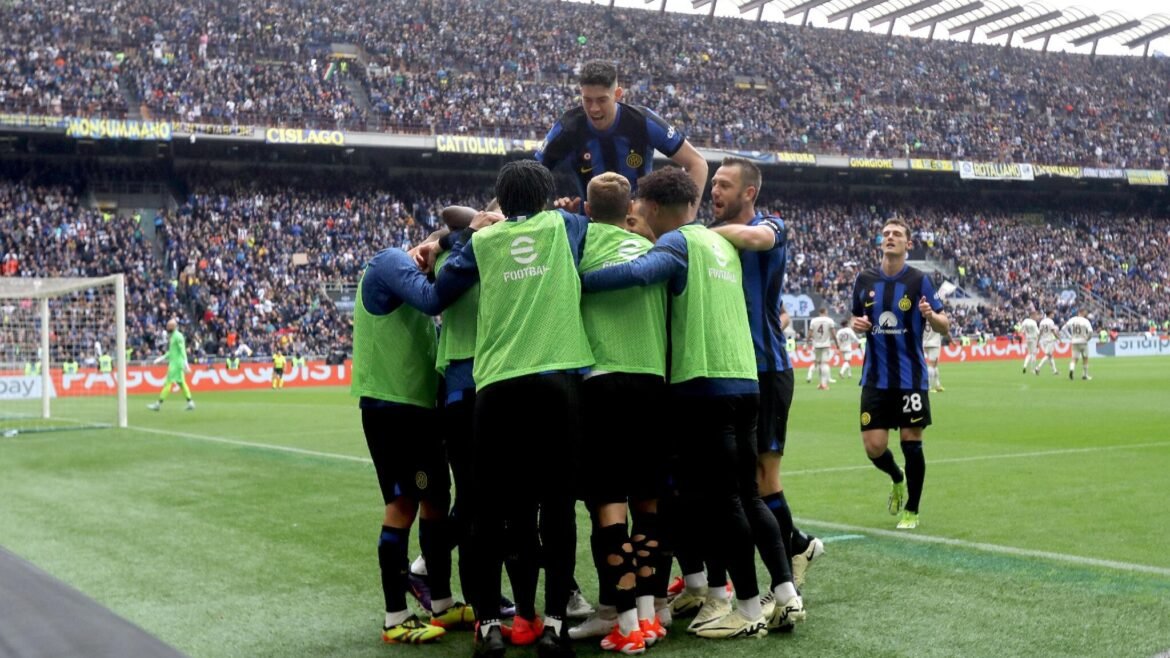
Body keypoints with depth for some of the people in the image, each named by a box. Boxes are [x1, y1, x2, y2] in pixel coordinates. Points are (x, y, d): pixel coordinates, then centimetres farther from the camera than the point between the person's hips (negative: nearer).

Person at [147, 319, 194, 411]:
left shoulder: (178, 336, -13)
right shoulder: (173, 336, 16)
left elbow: (182, 351, -19)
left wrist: (185, 364, -24)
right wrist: (161, 358, 19)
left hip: (176, 364, -10)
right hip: (174, 363, 10)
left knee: (168, 383, -6)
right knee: (181, 383, 10)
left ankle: (158, 404, -4)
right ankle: (190, 403, 10)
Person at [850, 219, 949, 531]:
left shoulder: (919, 280, -5)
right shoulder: (865, 280, 4)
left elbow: (944, 326, -4)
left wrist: (930, 315, -26)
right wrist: (857, 325, -6)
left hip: (911, 378, -2)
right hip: (875, 378, 3)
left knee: (911, 443, 2)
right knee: (874, 446, -1)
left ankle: (911, 511, 19)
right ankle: (897, 480, 33)